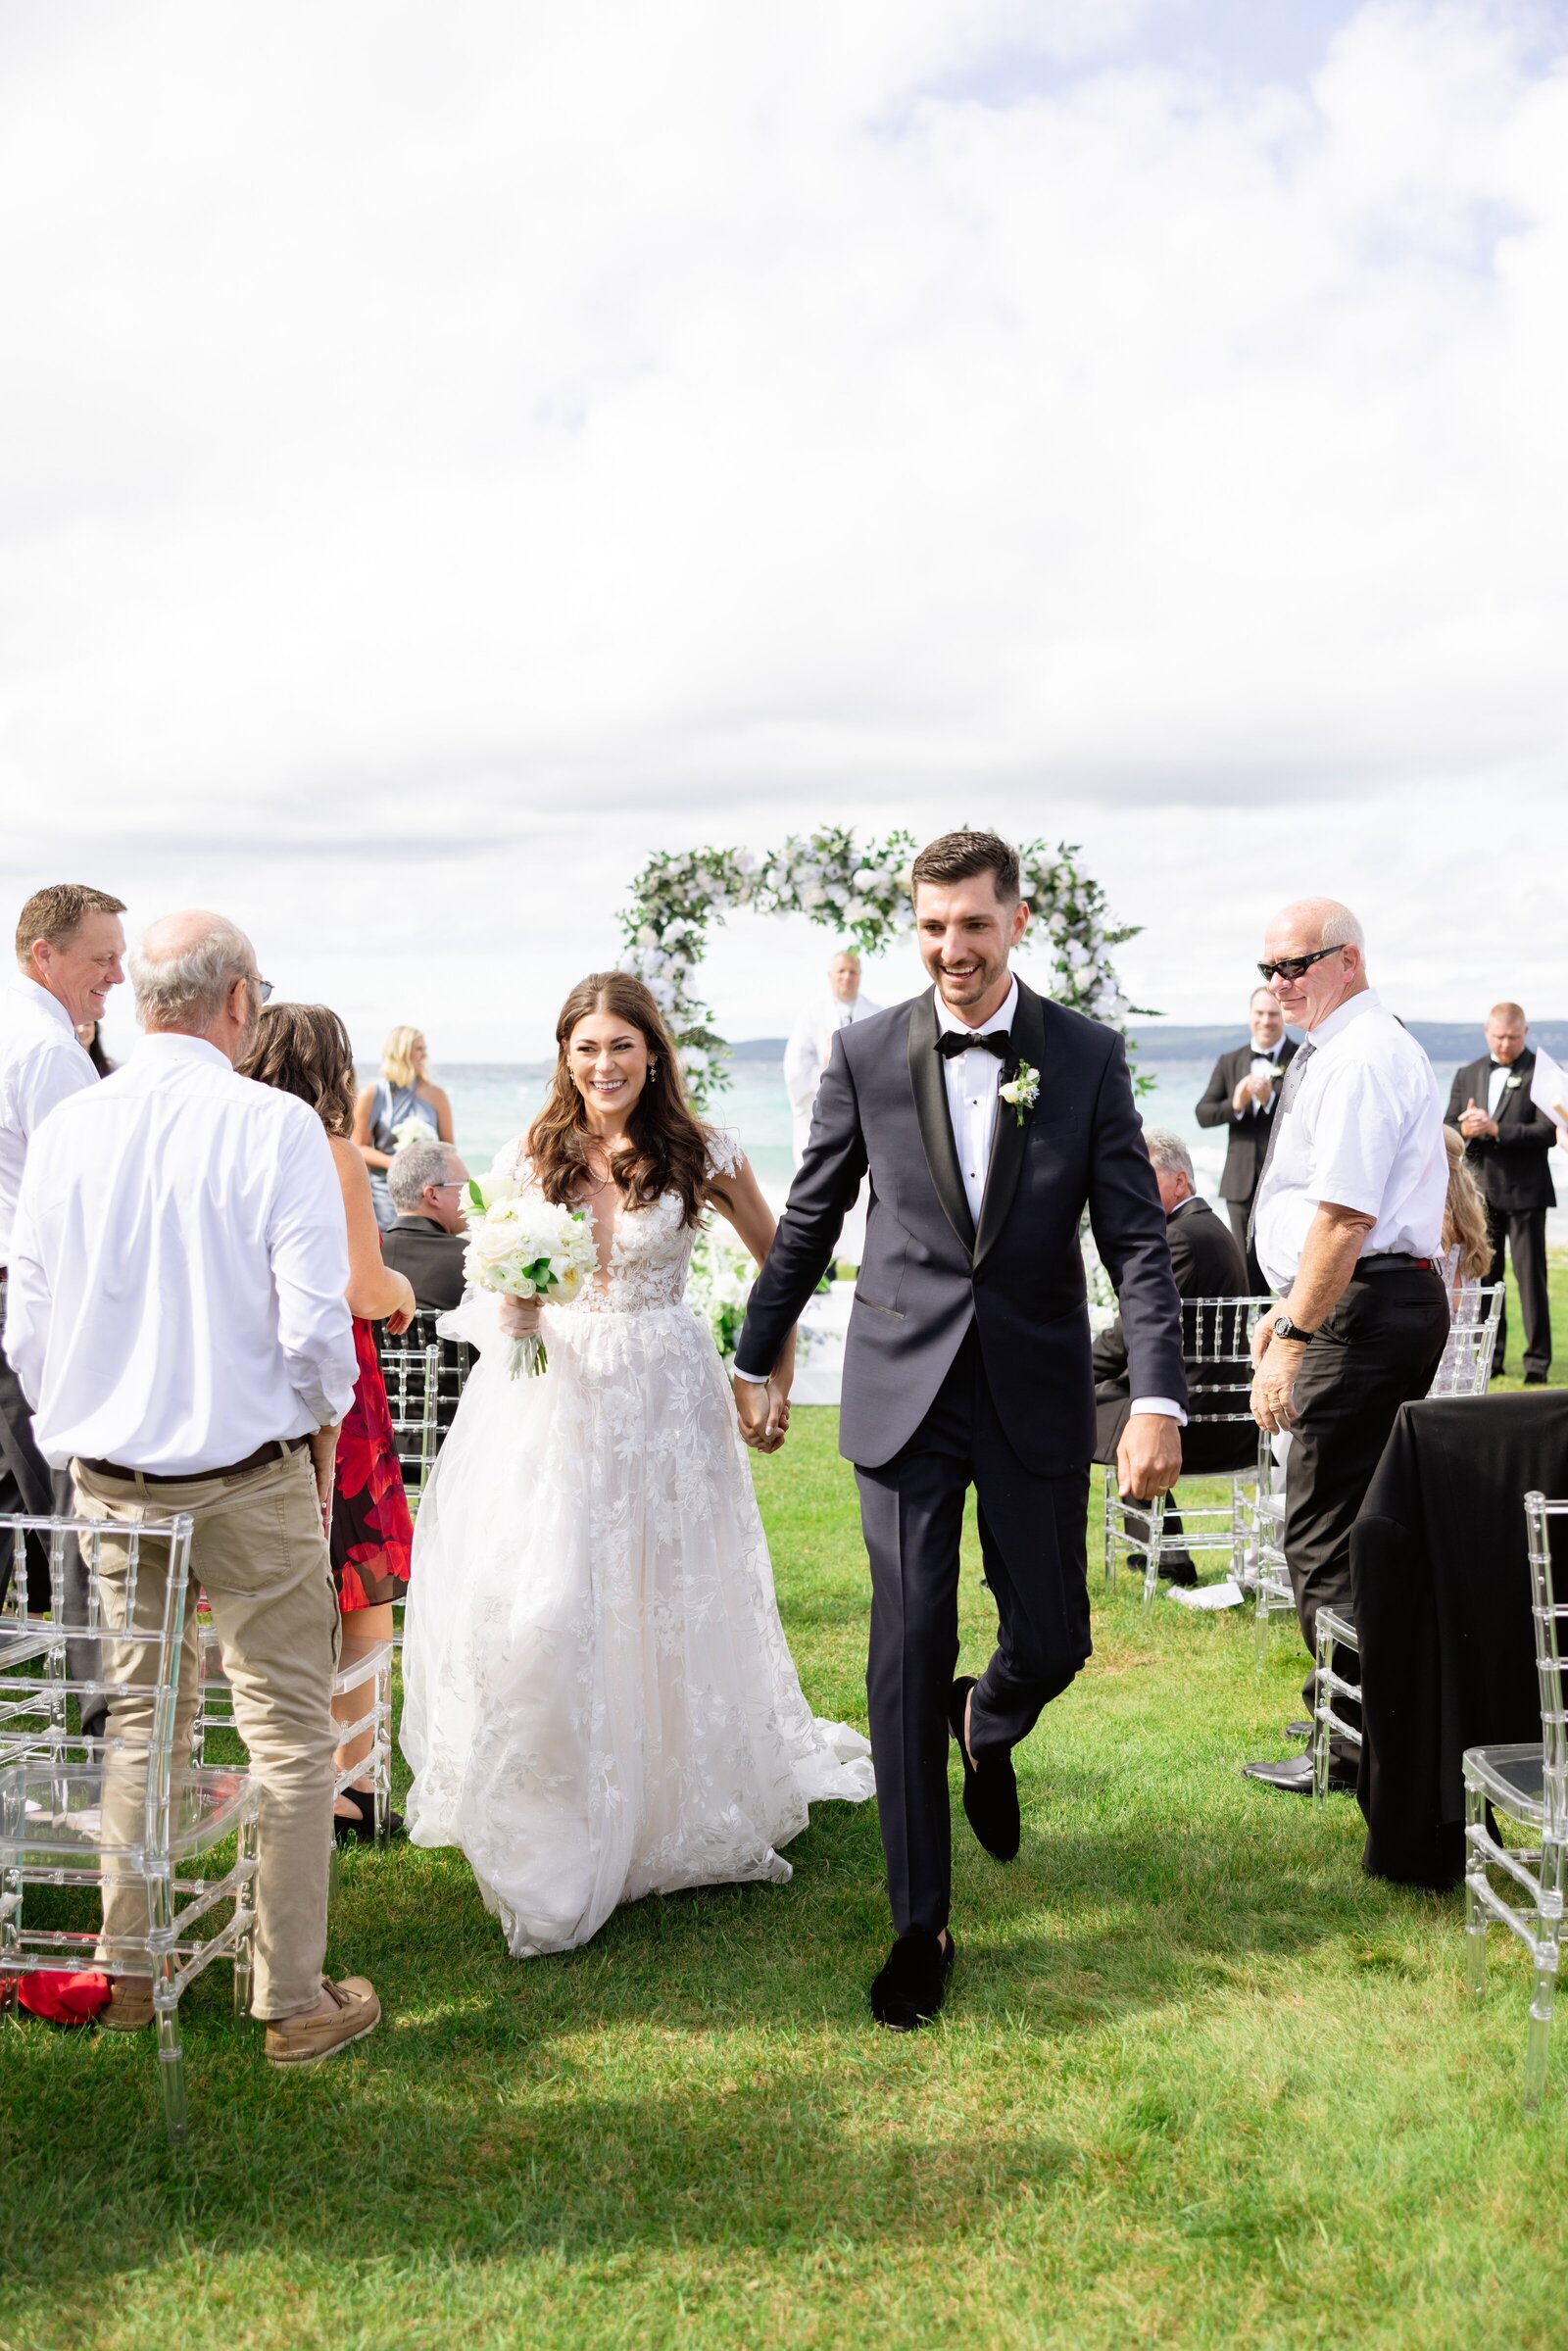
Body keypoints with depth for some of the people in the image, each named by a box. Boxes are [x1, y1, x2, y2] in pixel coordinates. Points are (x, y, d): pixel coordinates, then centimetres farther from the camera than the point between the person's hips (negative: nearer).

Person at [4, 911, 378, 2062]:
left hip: (107, 1478, 5)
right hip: (252, 1477, -5)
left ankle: (129, 1972, 30)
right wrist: (323, 1425, 4)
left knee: (140, 1718, 19)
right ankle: (296, 2000, 14)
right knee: (291, 1730, 6)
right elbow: (314, 1321, -15)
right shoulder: (275, 1126, -14)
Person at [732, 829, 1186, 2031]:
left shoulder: (1087, 1056, -3)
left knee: (1050, 1641, 7)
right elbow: (809, 1221, 8)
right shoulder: (866, 1054, -2)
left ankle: (987, 1731, 46)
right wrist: (757, 1359, 15)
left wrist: (1159, 1399, -15)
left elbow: (1137, 1238, -5)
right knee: (908, 1656, 0)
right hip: (906, 1391, 0)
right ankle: (921, 1924, 15)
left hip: (1037, 1394, 1)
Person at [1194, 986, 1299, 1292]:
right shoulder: (1229, 1062, 11)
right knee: (1248, 1269, 10)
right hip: (1243, 1183, 4)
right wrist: (1234, 1105, -14)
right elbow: (1202, 1113, 5)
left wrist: (1271, 1100, -25)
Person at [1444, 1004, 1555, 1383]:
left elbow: (1548, 1132, -13)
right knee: (1483, 1277, 9)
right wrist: (1466, 1130, -13)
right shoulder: (1467, 1075, 12)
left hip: (1524, 1193, -5)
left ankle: (1537, 1361, 3)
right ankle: (1490, 1357, 18)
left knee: (1531, 1277, -2)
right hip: (1480, 1191, 5)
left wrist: (1495, 1129, -21)